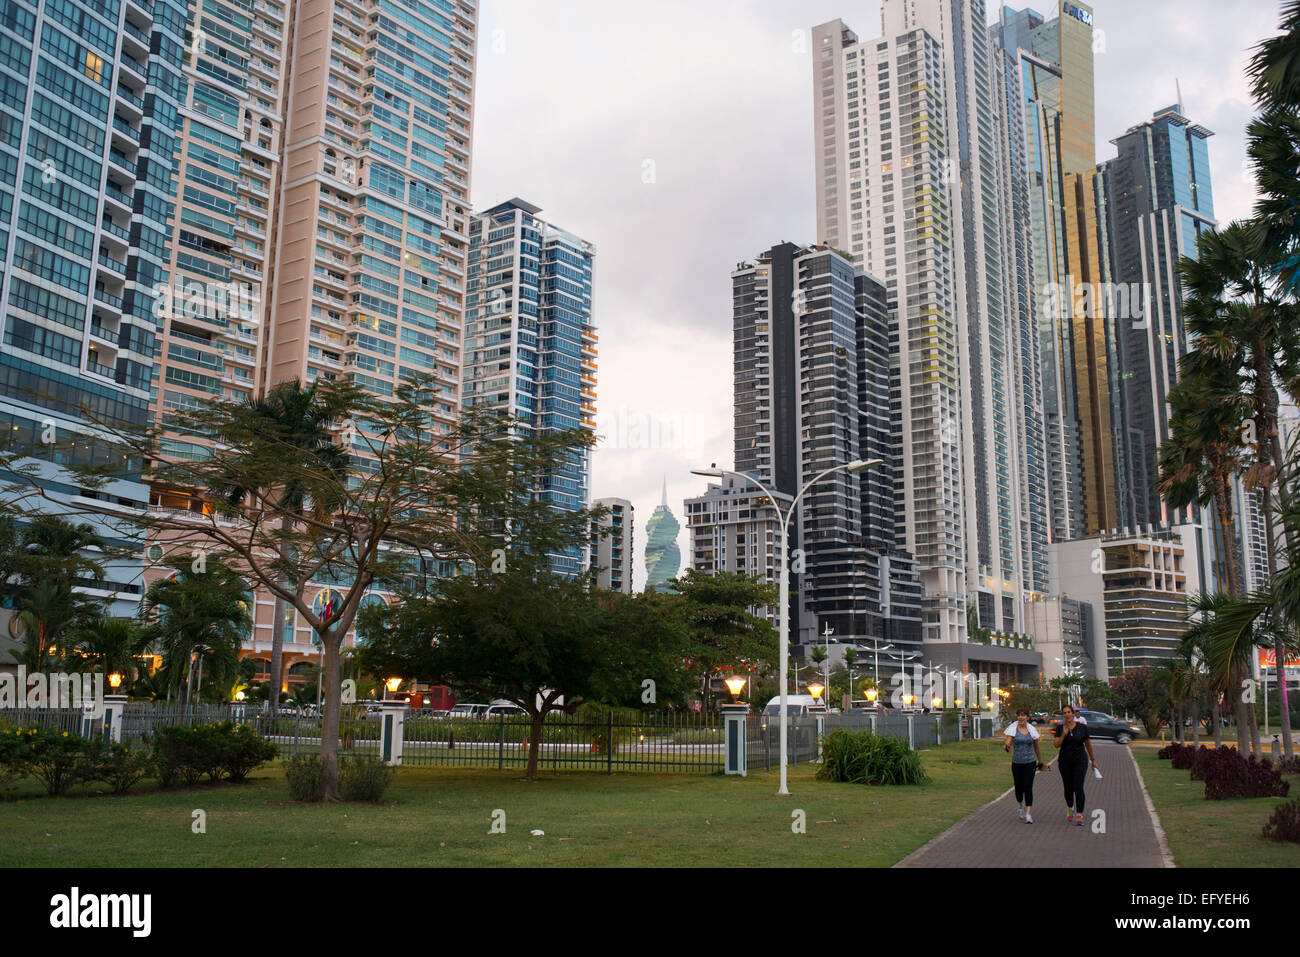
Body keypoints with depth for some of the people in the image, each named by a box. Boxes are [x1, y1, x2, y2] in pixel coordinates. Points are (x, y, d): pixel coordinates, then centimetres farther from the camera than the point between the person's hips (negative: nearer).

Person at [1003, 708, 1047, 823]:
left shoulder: (1032, 729, 2)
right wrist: (1006, 747, -37)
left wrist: (1040, 763, 19)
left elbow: (1036, 748, 12)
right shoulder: (1013, 728, -2)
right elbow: (1008, 743, -13)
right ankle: (1021, 807, 37)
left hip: (1030, 762, 0)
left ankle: (1028, 814, -12)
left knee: (1028, 788, -11)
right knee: (1018, 787, 8)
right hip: (1016, 763, 0)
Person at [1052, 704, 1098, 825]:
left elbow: (1088, 743, 10)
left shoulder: (1082, 727, -2)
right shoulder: (1060, 728, 0)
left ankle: (1079, 815, -11)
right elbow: (1056, 745, -9)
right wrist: (1063, 734, -23)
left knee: (1078, 787, -13)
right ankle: (1070, 808, 37)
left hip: (1080, 760, -2)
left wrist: (1093, 760, 17)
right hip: (1065, 761, 2)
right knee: (1068, 788, 10)